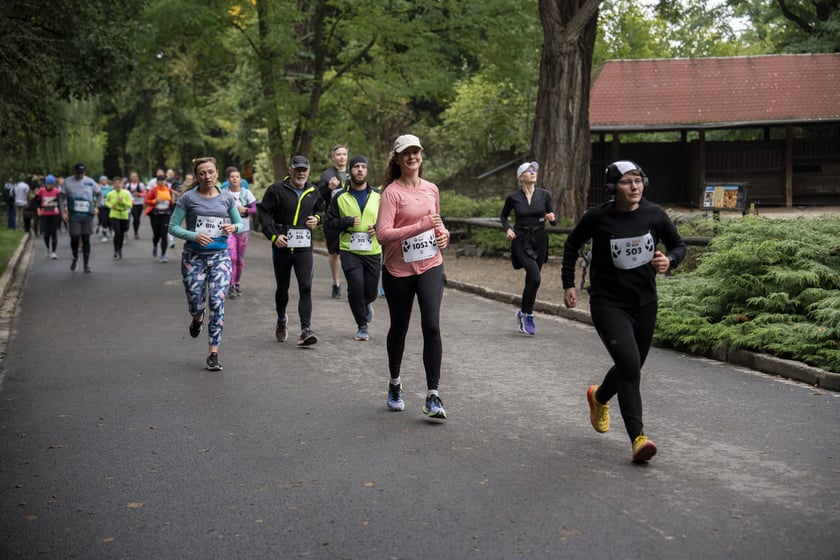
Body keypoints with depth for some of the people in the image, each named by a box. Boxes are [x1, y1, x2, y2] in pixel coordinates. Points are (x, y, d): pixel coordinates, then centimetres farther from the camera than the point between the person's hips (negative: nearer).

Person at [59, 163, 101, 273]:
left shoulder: (90, 182, 4)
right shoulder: (67, 182, 2)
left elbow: (99, 194, 17)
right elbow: (61, 197, 6)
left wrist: (96, 207, 6)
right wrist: (63, 212, -2)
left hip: (87, 215, 0)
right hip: (73, 215, 0)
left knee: (86, 239, 0)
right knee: (74, 238, -5)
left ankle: (87, 264, 7)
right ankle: (75, 258, 23)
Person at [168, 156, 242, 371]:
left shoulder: (226, 198, 4)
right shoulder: (188, 198, -3)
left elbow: (240, 224, 13)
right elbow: (173, 227, -2)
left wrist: (233, 228, -10)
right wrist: (194, 236, -18)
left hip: (220, 256, 1)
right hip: (194, 256, -1)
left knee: (217, 303, -11)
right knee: (195, 303, 5)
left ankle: (213, 353, -4)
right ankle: (197, 319, 45)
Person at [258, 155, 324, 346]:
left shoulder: (313, 192, 9)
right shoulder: (277, 189, -3)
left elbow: (320, 210, 27)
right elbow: (264, 212, -3)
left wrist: (317, 218, 3)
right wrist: (273, 236, -14)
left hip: (304, 248, 1)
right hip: (282, 247, -1)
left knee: (306, 288, -11)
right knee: (282, 287, 13)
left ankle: (305, 330, -13)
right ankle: (281, 320, 40)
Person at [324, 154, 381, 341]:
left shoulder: (378, 196, 7)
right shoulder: (340, 198, 3)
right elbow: (328, 224, 4)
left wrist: (378, 227, -7)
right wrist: (347, 222, -12)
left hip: (373, 252, 2)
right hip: (349, 251, -2)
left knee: (371, 292, 6)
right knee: (355, 287, -15)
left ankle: (366, 304, 44)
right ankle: (362, 326, 5)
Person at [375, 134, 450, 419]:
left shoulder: (432, 189, 7)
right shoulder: (392, 192, -10)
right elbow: (383, 233, -21)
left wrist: (443, 234, 4)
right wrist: (420, 226, -26)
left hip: (430, 267, 3)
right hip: (398, 270, -3)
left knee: (431, 326, -12)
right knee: (399, 328, 13)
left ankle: (433, 395, -8)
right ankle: (395, 383, 37)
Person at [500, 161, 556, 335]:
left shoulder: (544, 195, 0)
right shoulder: (513, 197, -3)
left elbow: (553, 221, 7)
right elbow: (504, 216, 14)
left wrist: (552, 218, -15)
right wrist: (507, 229, -4)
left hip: (539, 241, 3)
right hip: (521, 241, -3)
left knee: (531, 279, 10)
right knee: (535, 277, -21)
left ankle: (523, 313, 33)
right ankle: (528, 315, -4)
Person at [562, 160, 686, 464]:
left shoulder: (654, 214, -5)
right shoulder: (598, 218, -11)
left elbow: (679, 245, 8)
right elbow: (572, 244, 7)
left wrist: (669, 260, -15)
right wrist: (568, 284, 5)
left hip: (645, 302, 4)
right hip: (608, 304, -4)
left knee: (631, 368, 17)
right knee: (629, 365, -19)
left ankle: (599, 397, 50)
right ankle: (638, 437, -14)